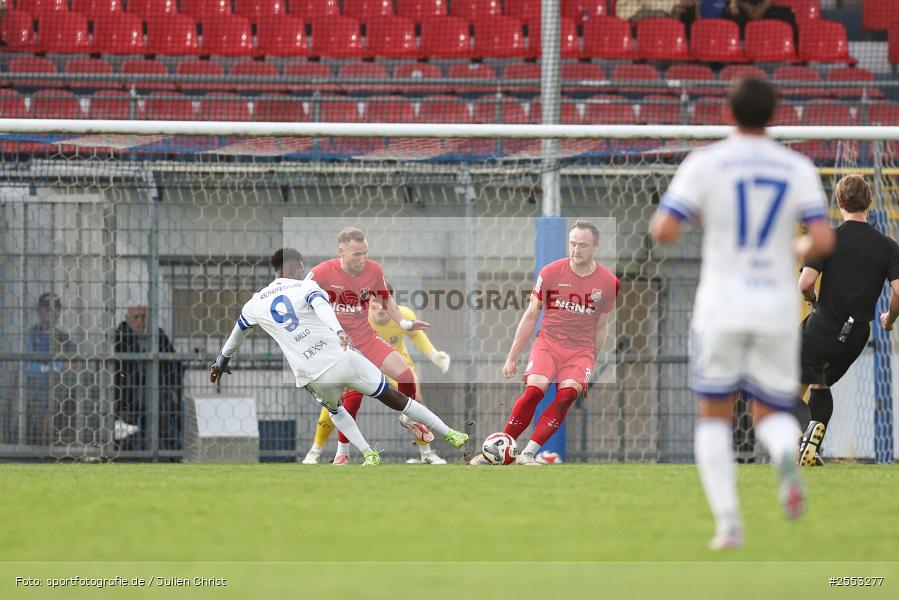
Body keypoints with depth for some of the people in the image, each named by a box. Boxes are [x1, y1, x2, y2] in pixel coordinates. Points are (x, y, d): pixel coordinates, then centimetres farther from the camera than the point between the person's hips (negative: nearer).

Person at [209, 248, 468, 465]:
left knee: (334, 409, 35)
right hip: (343, 359, -2)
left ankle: (368, 454, 17)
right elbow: (322, 307, -23)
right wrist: (339, 331, -41)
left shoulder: (255, 304, 11)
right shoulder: (306, 287, 1)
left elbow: (235, 337, 29)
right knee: (396, 399, 13)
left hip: (315, 377, 2)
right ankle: (450, 435, 19)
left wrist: (221, 362, 47)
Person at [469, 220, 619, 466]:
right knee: (534, 389, -24)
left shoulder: (608, 282, 1)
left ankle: (528, 454, -24)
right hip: (548, 342, -1)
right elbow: (530, 316, 4)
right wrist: (512, 358, 4)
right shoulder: (550, 273, -3)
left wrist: (591, 364, 18)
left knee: (568, 393, -25)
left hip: (581, 350, 1)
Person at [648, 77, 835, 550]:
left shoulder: (705, 164, -4)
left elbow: (663, 232, -10)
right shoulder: (797, 169, 2)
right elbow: (823, 241, -7)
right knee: (770, 415, 15)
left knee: (714, 416, 13)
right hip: (777, 307, 2)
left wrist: (660, 219, 14)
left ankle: (727, 521, -4)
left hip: (721, 305, -2)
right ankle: (786, 458, -23)